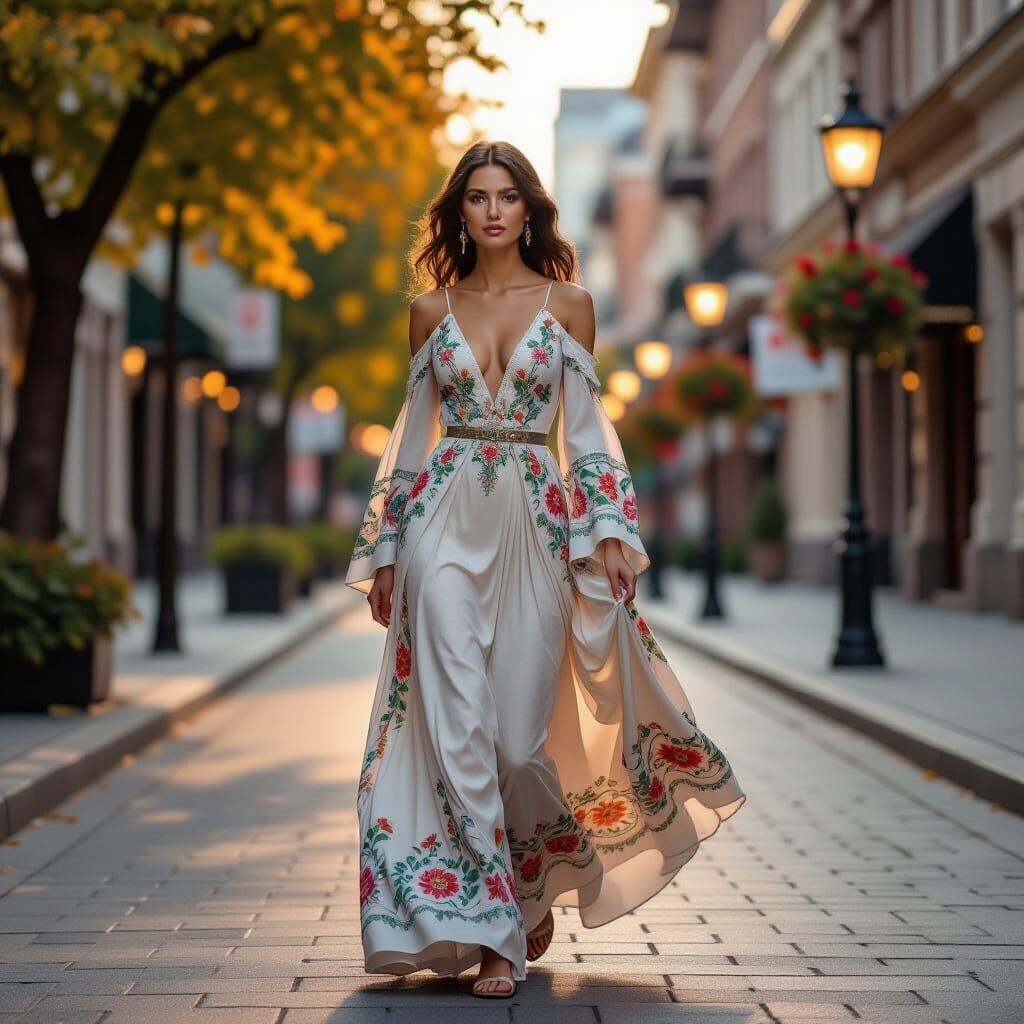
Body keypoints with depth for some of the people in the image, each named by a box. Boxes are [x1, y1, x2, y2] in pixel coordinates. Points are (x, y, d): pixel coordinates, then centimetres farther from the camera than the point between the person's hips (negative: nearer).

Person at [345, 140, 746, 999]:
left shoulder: (569, 302, 7)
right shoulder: (432, 309, 10)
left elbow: (586, 424, 7)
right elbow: (414, 427, 13)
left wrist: (609, 531, -4)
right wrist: (385, 549, 9)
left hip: (535, 523, -1)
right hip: (445, 520, 1)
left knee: (522, 730, -1)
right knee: (455, 723, -8)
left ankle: (544, 879, 29)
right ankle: (489, 931, -2)